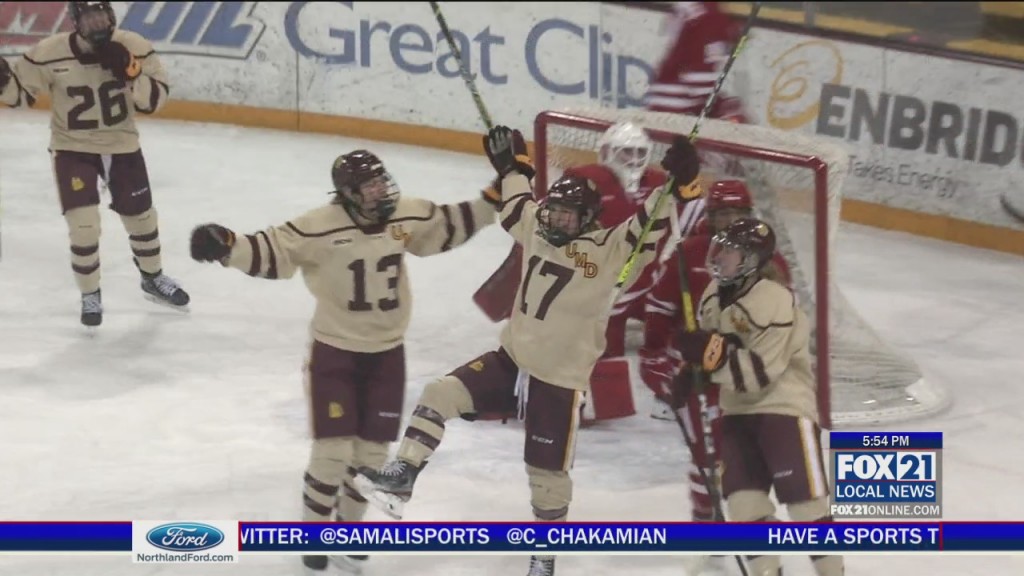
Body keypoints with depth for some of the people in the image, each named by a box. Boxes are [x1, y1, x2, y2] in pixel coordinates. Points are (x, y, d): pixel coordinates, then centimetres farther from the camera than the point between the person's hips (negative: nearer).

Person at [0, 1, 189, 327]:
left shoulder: (134, 48, -16)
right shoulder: (50, 54, -20)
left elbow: (156, 98, -14)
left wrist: (130, 71, -30)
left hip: (122, 146, 3)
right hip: (73, 149, -3)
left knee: (141, 217, 16)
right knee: (84, 225, -14)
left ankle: (154, 279, 43)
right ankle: (90, 296, 9)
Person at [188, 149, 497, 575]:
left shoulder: (409, 216, -6)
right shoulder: (320, 227, -22)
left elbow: (450, 225, 11)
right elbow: (271, 253, -24)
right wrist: (226, 246, -41)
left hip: (387, 352, 4)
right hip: (333, 352, -4)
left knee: (372, 451, 9)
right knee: (333, 450, -7)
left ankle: (347, 527, 31)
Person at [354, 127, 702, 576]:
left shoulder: (607, 250, -14)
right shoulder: (538, 229, 4)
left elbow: (648, 230, -27)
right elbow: (517, 204, 24)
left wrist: (676, 185, -37)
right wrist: (510, 166, 25)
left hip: (559, 379, -5)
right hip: (510, 359, 5)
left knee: (548, 471, 6)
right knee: (440, 395, -12)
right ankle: (401, 478, -8)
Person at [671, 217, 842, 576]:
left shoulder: (775, 303, -23)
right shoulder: (715, 294, 1)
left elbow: (761, 372, -27)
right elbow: (712, 343, 19)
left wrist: (713, 355, -33)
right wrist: (690, 374, 4)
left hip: (785, 406, -7)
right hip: (738, 409, 7)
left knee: (803, 494, -8)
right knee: (742, 493, 1)